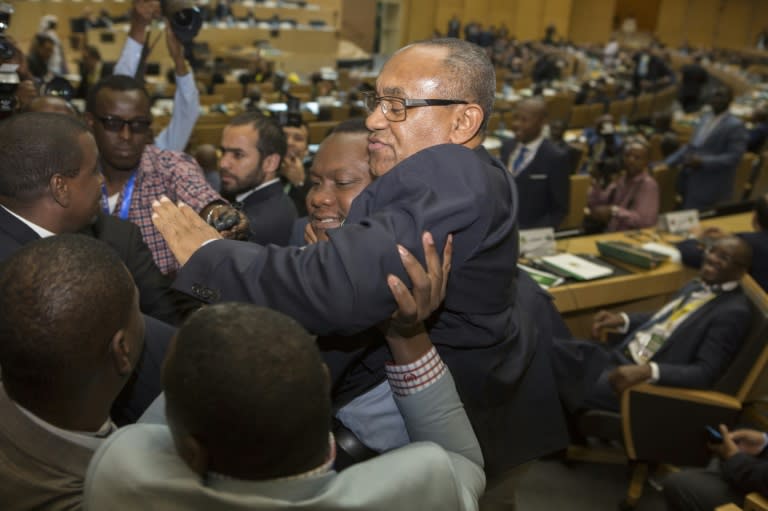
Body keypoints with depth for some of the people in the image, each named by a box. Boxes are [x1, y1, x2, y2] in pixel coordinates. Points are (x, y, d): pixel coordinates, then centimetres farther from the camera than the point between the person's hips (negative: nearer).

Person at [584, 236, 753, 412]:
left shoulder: (734, 312, -14)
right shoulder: (697, 286, 10)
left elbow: (705, 373, -20)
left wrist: (647, 371, -33)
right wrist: (623, 320, 6)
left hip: (647, 383, -8)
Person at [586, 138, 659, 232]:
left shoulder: (648, 184, -11)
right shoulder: (621, 179, 7)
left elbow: (646, 220, -23)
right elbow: (595, 206, 8)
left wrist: (614, 211, -26)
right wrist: (595, 182, -7)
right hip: (610, 235, 7)